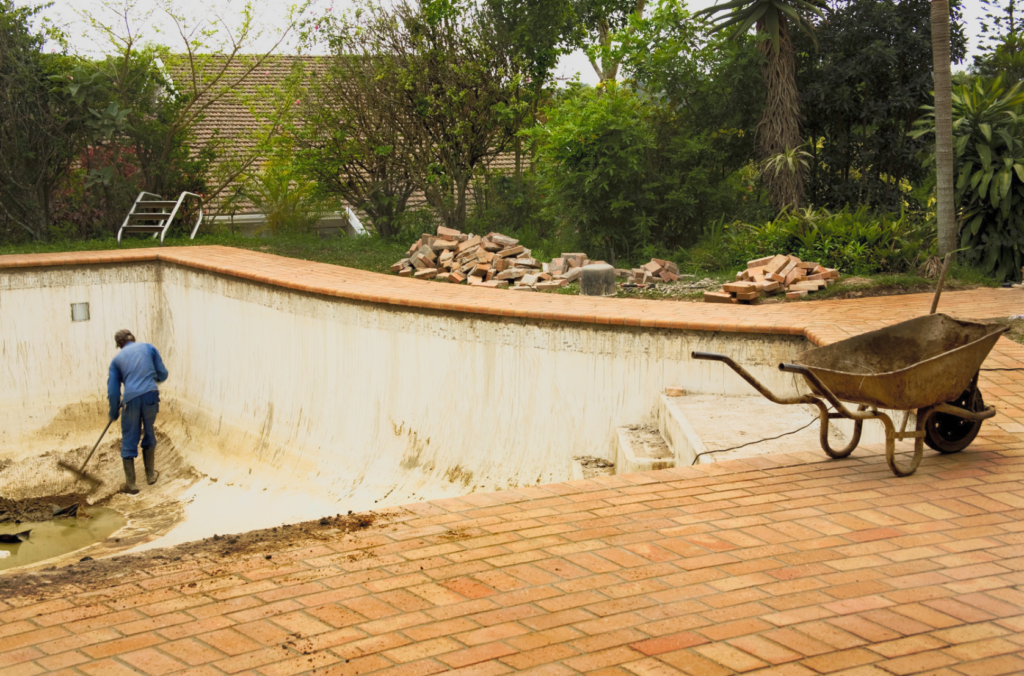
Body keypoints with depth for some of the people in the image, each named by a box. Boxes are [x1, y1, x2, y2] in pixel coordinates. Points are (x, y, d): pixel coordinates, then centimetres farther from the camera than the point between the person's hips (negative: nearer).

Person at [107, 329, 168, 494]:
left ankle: (131, 484, 10)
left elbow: (113, 391, 11)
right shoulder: (148, 348, 14)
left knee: (129, 441, 10)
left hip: (131, 399, -1)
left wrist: (114, 413, 22)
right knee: (148, 434, 22)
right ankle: (150, 474, 32)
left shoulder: (117, 359, 14)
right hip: (151, 395, 1)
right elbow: (163, 374, 14)